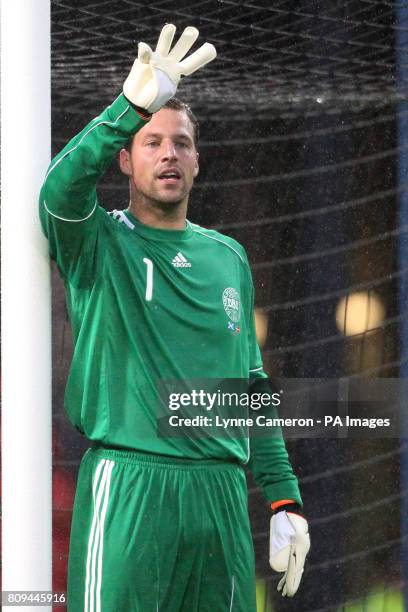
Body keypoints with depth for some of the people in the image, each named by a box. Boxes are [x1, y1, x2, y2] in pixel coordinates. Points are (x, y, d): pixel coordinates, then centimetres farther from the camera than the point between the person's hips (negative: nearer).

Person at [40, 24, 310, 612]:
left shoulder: (228, 256, 18)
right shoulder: (100, 242, 4)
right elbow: (61, 189, -20)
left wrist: (284, 498, 13)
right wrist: (133, 106, -32)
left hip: (221, 493, 5)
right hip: (127, 490, -4)